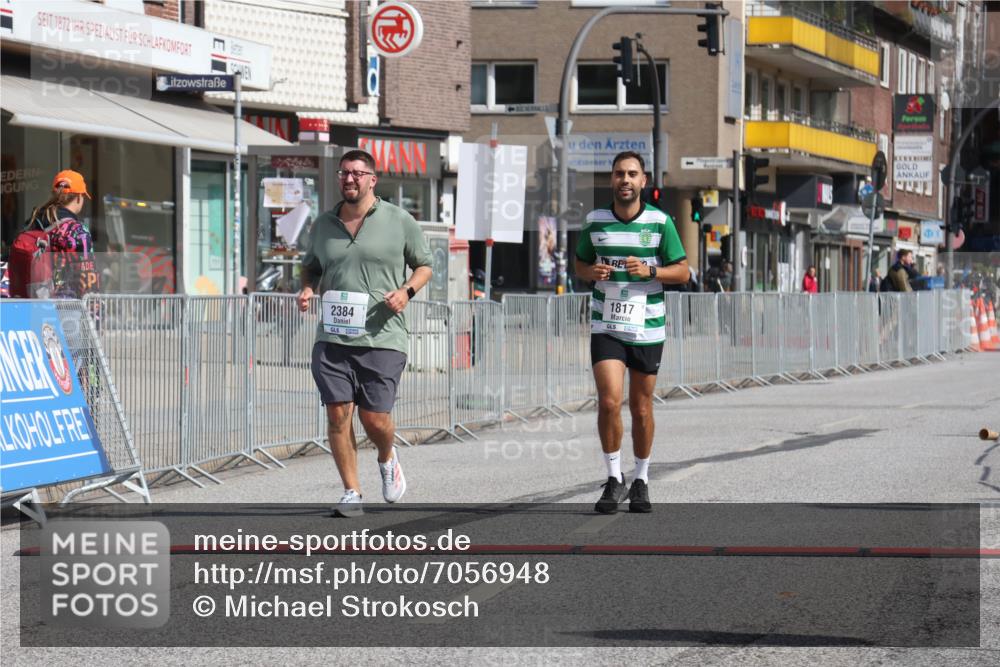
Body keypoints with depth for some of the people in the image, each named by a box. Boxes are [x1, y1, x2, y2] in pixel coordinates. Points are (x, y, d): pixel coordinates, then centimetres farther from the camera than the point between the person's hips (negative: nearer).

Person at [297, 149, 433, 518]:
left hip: (381, 338, -3)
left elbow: (424, 265, 11)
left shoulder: (400, 222, 2)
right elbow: (311, 266, 25)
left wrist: (407, 290, -8)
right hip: (332, 337, 3)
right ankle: (352, 494, 3)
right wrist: (307, 289, 4)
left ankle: (387, 459, 30)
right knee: (337, 413, -7)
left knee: (375, 418, -5)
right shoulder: (323, 225, 10)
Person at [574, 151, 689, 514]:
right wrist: (592, 272, -8)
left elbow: (683, 272, 0)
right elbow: (580, 264, 16)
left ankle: (641, 481, 23)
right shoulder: (595, 220, 2)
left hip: (647, 328, 0)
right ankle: (614, 480, -1)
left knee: (641, 408, 8)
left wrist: (649, 271, -18)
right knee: (609, 402, -14)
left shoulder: (660, 221, -3)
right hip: (606, 325, 0)